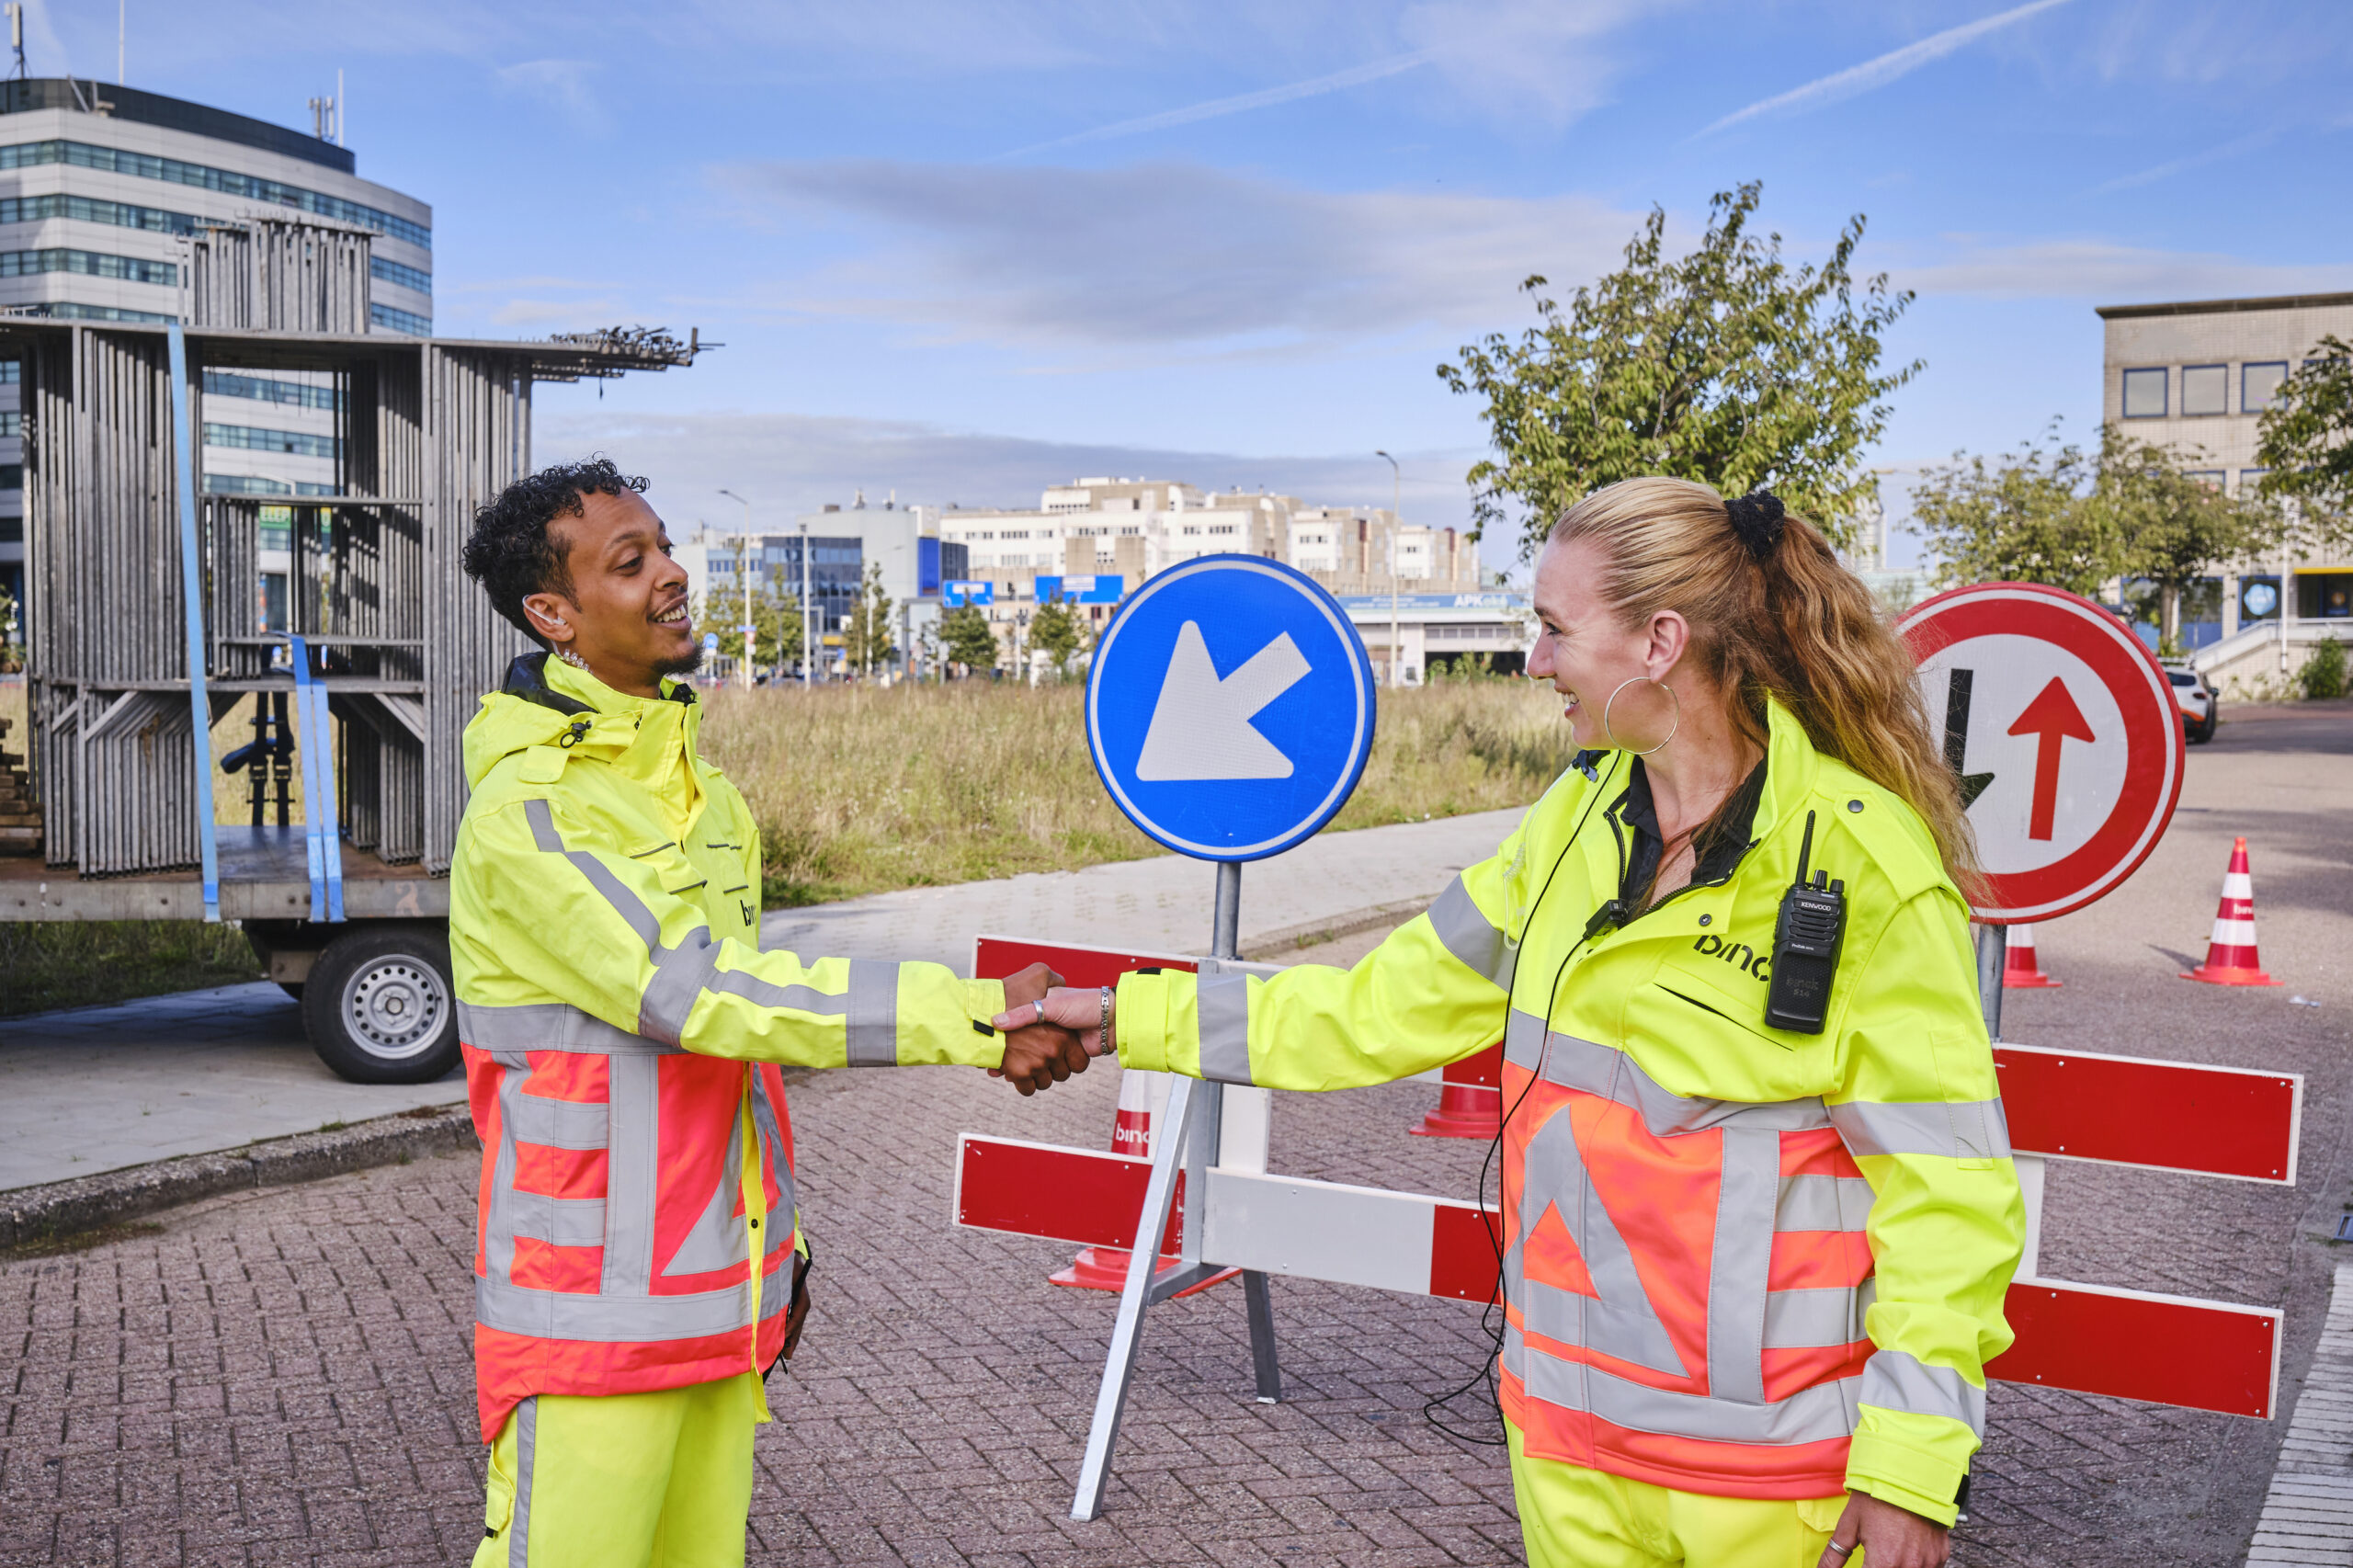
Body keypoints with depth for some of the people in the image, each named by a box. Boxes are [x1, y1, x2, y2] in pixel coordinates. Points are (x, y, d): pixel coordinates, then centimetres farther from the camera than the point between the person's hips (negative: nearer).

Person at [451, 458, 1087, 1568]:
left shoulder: (696, 786, 12)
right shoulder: (525, 813, -16)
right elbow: (700, 995, -25)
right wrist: (973, 1017, -28)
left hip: (720, 1299, 7)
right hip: (593, 1309, -7)